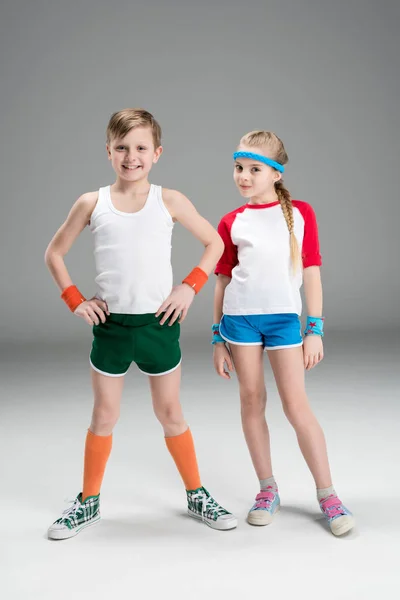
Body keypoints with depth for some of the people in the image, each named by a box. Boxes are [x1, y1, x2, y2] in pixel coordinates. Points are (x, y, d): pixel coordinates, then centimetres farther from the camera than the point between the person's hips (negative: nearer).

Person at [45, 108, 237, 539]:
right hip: (110, 325, 1)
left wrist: (190, 286, -5)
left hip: (158, 323, 0)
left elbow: (215, 243, 5)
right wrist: (75, 300, -1)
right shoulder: (91, 203, -2)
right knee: (103, 416, 12)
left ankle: (196, 495, 28)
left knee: (170, 414, 11)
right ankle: (89, 502, 29)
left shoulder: (169, 201, -3)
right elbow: (54, 253, 8)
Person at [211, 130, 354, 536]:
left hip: (284, 319, -1)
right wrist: (217, 338, 6)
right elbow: (222, 281, 7)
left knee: (296, 404, -1)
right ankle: (267, 489, 22)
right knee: (252, 401, 8)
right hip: (240, 317, 2)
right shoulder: (231, 223, 4)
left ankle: (327, 494, 10)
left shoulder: (300, 213, 2)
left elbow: (311, 273, 1)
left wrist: (315, 329, -3)